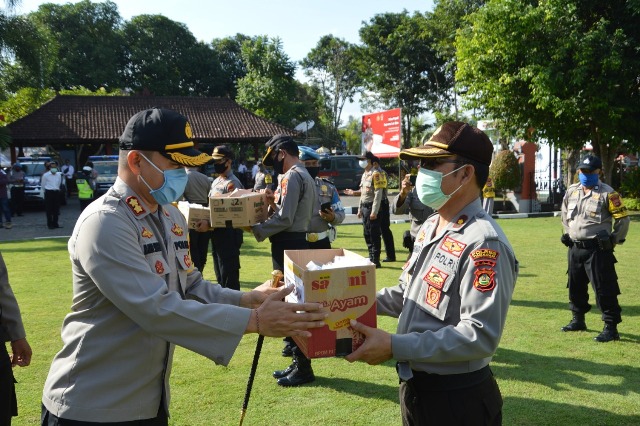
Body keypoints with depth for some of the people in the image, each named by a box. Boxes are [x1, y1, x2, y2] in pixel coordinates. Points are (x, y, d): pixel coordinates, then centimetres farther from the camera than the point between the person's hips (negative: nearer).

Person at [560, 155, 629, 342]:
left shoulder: (607, 193, -11)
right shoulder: (571, 191, 8)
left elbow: (623, 218, -8)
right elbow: (565, 214, 24)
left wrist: (613, 241, -6)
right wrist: (568, 234, 17)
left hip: (597, 249, -7)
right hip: (575, 248, 7)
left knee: (604, 288, -6)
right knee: (575, 286, 17)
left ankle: (611, 328, 1)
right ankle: (578, 320, 33)